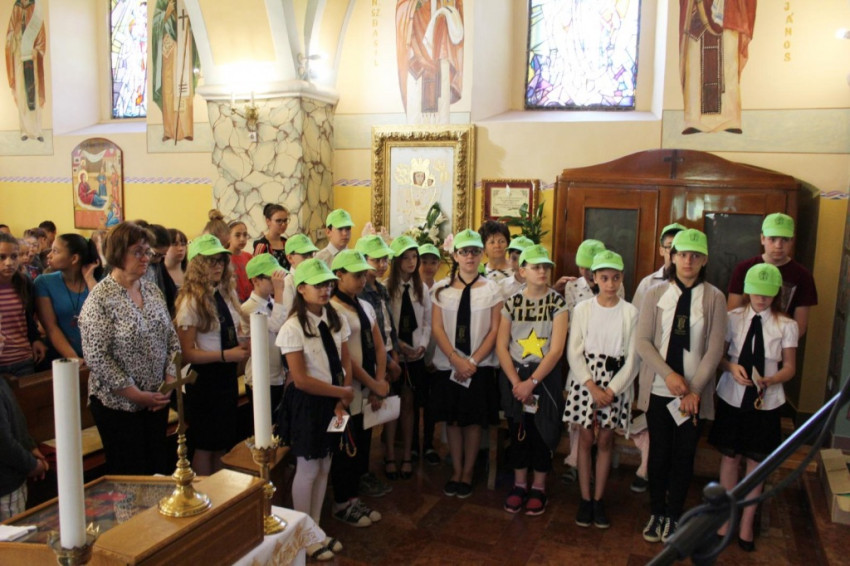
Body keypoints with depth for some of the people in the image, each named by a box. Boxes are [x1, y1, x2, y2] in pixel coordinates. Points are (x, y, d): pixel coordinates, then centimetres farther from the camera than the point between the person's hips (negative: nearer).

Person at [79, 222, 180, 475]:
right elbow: (96, 357, -17)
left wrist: (170, 380, -4)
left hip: (157, 400, 5)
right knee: (130, 474, 6)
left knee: (160, 468, 13)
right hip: (118, 404, -5)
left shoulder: (152, 290, 4)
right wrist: (136, 395, -16)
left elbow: (172, 339, 8)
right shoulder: (100, 298, -14)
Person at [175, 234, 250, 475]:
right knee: (205, 446, 7)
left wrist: (243, 346, -3)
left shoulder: (228, 293, 4)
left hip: (227, 374, 7)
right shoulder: (191, 302, -16)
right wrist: (225, 355, -24)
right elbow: (187, 353, -19)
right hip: (204, 377, -7)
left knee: (223, 443, 16)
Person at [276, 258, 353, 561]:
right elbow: (301, 380, -20)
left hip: (332, 400, 6)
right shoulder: (293, 328, -18)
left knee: (324, 467, 15)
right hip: (307, 403, -6)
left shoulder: (337, 320, 1)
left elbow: (345, 362, 4)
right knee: (308, 470, 6)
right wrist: (343, 392, -14)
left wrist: (343, 398, -8)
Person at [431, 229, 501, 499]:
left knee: (473, 421, 7)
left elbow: (494, 330, -4)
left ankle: (467, 473, 23)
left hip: (479, 366, -1)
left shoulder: (491, 289, -2)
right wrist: (456, 360, -13)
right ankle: (455, 471, 25)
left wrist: (473, 361, -11)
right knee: (452, 419, 10)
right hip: (447, 365, 2)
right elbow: (437, 328, -2)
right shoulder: (442, 289, 2)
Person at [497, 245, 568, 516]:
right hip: (514, 375, 2)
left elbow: (556, 349, -12)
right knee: (518, 431, 10)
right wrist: (516, 382, -11)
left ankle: (538, 488, 23)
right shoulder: (511, 303, 0)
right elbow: (501, 346, -2)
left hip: (545, 376, -2)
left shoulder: (557, 302, -6)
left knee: (543, 432, 5)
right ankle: (519, 485, 27)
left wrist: (532, 382, -16)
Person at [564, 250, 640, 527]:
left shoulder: (630, 312, -2)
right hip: (585, 379, 0)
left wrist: (612, 390, -10)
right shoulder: (582, 309, -1)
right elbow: (574, 352, -3)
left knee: (605, 440, 7)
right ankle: (585, 499, 15)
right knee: (585, 438, 4)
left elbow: (632, 357, -3)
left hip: (616, 382, 0)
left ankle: (598, 499, 19)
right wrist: (592, 386, -12)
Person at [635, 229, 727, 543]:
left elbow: (715, 349, -5)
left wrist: (695, 390, -11)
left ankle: (673, 515, 27)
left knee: (684, 455, 9)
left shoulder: (714, 298, -3)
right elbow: (642, 342, -4)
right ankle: (656, 513, 27)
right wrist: (668, 374, -15)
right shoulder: (655, 294, -1)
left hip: (693, 392, 0)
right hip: (659, 389, 1)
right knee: (659, 452, 10)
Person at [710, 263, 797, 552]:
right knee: (730, 458, 13)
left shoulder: (786, 326, -5)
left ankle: (746, 524, 28)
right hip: (732, 398, 0)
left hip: (766, 403, 0)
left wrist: (770, 380, -21)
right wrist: (731, 367, -21)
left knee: (757, 462, 10)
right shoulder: (733, 318, -4)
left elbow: (789, 367, -2)